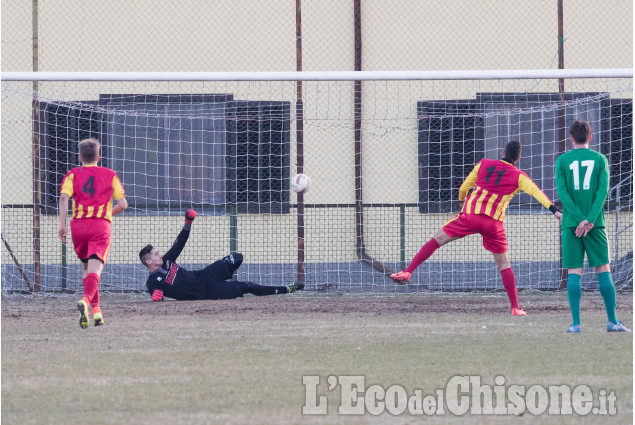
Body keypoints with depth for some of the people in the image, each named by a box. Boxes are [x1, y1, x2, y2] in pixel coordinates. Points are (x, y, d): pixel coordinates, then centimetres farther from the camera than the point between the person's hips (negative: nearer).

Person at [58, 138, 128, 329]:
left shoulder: (73, 174, 11)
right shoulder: (110, 175, 13)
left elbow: (64, 197, -7)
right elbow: (123, 204, 8)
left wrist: (62, 224, -10)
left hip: (78, 226, 2)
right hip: (101, 226, -2)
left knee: (87, 268, 20)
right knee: (95, 269, -13)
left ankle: (96, 309, 16)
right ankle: (86, 300, -40)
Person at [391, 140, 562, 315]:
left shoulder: (484, 164, 13)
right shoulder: (519, 176, 8)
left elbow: (464, 187, 19)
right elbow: (537, 192, -6)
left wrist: (462, 201, 39)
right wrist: (554, 210, -12)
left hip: (470, 214, 0)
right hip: (494, 221, 0)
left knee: (437, 240, 8)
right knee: (503, 263, 11)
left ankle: (407, 272, -4)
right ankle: (515, 307, 6)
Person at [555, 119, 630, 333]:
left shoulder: (562, 160, 4)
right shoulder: (599, 159, 5)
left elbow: (562, 192, -6)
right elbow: (603, 191, -6)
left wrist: (579, 218, -11)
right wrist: (589, 219, -12)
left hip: (571, 223, 0)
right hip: (594, 223, 0)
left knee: (574, 273, 0)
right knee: (603, 270, 6)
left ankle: (576, 323, -8)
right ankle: (613, 321, 3)